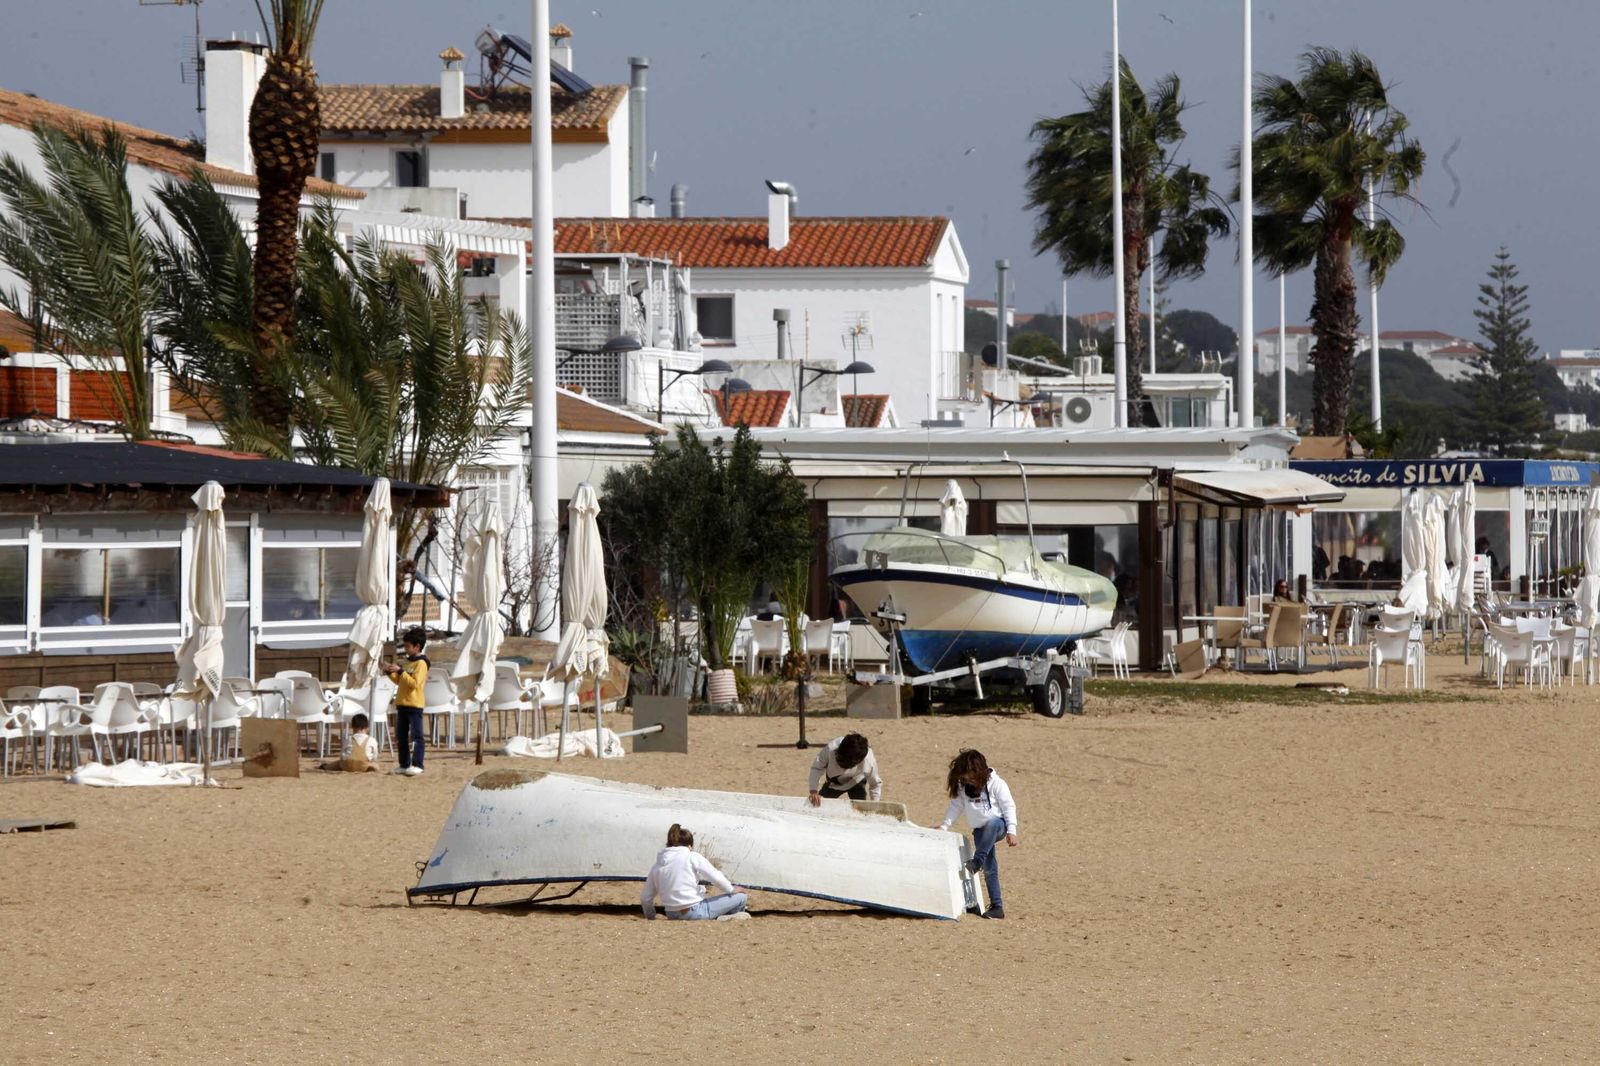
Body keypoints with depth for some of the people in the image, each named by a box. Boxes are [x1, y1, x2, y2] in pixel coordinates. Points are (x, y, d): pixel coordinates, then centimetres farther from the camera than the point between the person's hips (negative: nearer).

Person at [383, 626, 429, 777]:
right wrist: (390, 672, 8)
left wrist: (400, 671, -20)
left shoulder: (421, 663, -11)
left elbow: (414, 683, -20)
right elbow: (399, 681, 22)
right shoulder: (407, 661, 15)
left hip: (414, 704, -9)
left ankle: (417, 764, -9)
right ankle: (404, 765, 17)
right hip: (402, 703, 9)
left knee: (416, 735, -8)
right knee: (401, 736, 11)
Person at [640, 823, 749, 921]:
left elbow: (645, 898, 11)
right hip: (694, 912, -6)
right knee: (741, 897, 3)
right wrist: (732, 890, 10)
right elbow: (716, 878, -9)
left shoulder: (656, 867, 9)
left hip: (672, 915, 6)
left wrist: (651, 918, 28)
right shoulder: (692, 857, -5)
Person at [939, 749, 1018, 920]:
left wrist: (1011, 831, -16)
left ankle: (977, 861, -43)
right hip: (980, 831, 4)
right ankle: (997, 906, 0)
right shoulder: (962, 786, 3)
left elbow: (1009, 807, -10)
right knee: (989, 869, -4)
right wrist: (944, 825, -4)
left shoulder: (995, 783, -11)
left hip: (998, 824, -4)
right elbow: (956, 806, 8)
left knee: (991, 824, -42)